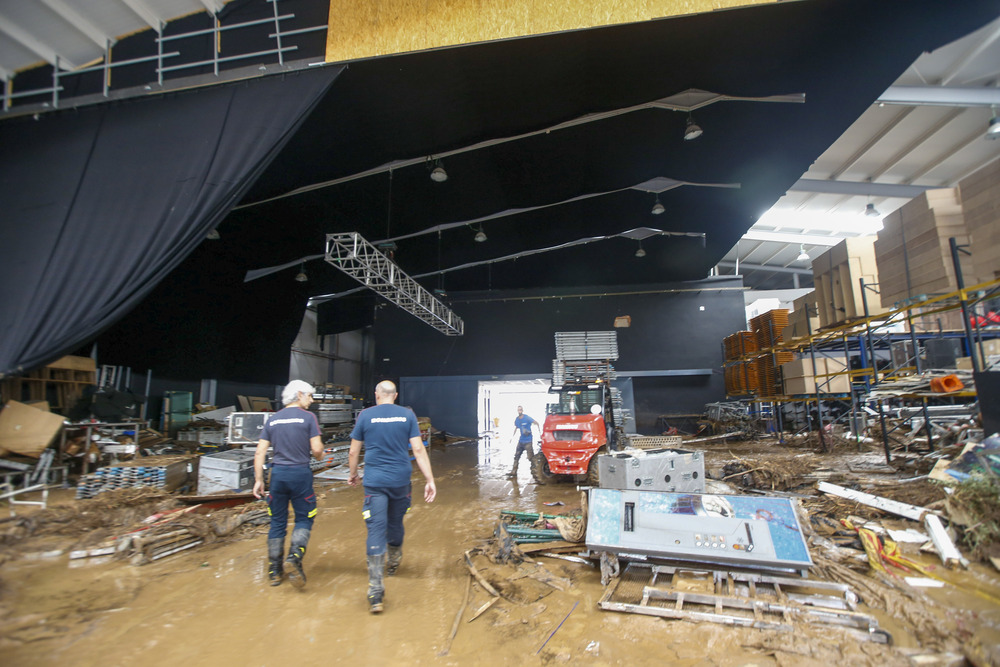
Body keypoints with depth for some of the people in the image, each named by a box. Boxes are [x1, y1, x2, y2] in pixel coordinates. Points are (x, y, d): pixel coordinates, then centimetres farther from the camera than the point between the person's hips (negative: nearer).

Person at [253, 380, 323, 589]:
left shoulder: (273, 419, 8)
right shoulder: (308, 417, -6)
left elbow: (260, 452, 5)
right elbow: (317, 449, -12)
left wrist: (258, 480, 9)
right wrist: (318, 454, 11)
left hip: (277, 473, 4)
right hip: (300, 473, -4)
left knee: (277, 522, 14)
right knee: (304, 519, 10)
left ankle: (274, 570, 20)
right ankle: (295, 557, -10)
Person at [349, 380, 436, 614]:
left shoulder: (365, 415, -2)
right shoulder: (407, 415, -1)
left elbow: (354, 452, 4)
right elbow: (418, 449, -6)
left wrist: (353, 474, 22)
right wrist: (430, 480, -4)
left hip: (374, 481, -2)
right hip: (401, 480, 2)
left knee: (376, 530, -2)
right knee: (395, 523, 22)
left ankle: (375, 591, -6)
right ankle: (394, 562, 46)